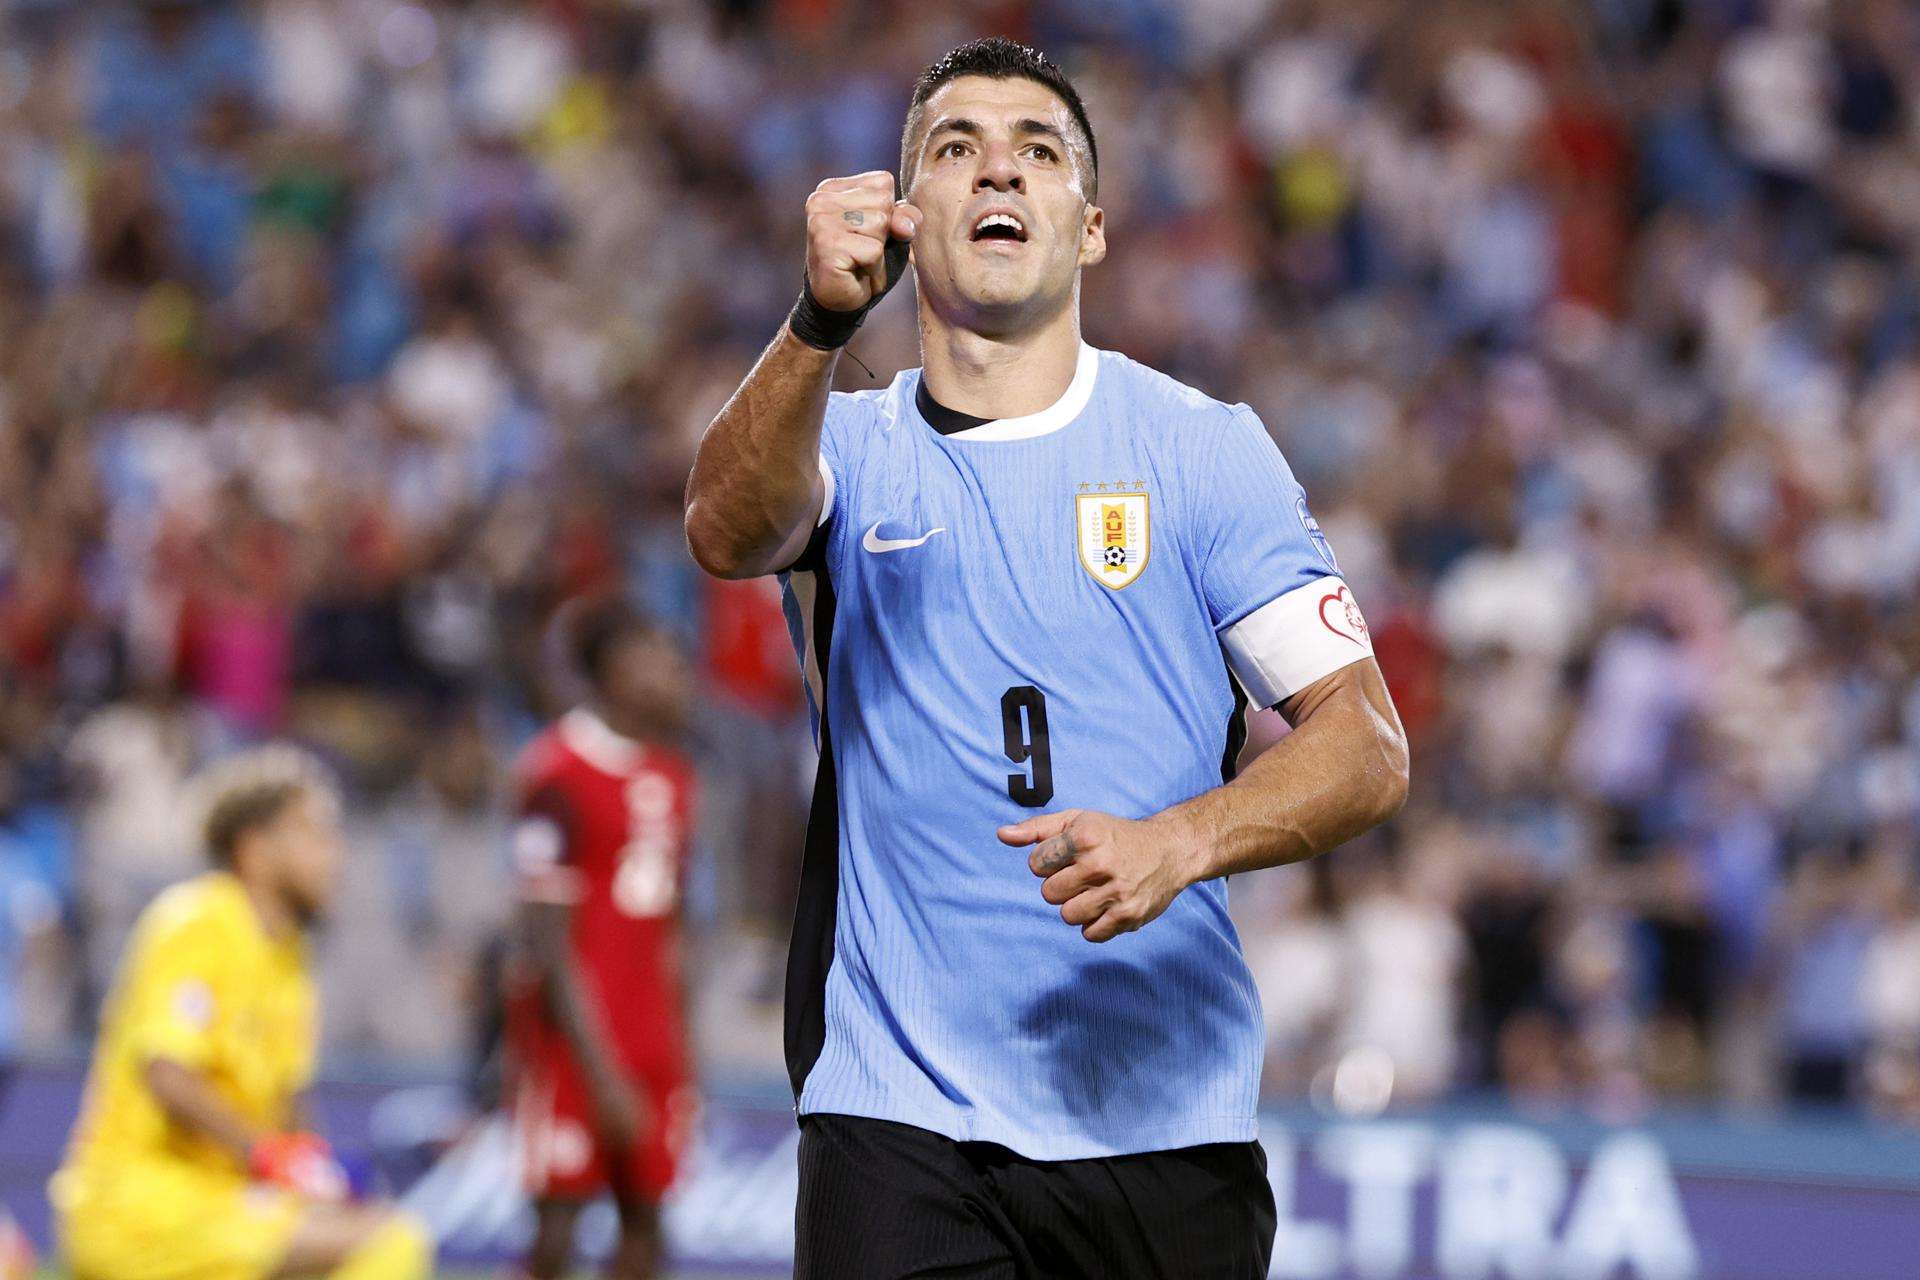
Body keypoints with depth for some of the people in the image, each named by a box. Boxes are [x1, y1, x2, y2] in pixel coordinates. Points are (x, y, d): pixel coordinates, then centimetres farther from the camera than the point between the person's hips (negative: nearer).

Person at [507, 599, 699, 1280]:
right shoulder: (559, 776, -12)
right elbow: (546, 944, -15)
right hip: (576, 1033, -7)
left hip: (650, 1037, 7)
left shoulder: (670, 775, 12)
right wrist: (600, 1071, -18)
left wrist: (678, 1060, 14)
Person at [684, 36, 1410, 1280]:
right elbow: (729, 532, -17)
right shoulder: (850, 449, 7)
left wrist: (1181, 842, -20)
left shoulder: (1205, 446, 5)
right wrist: (821, 324, -35)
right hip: (900, 1124, -1)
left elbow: (1368, 745, 0)